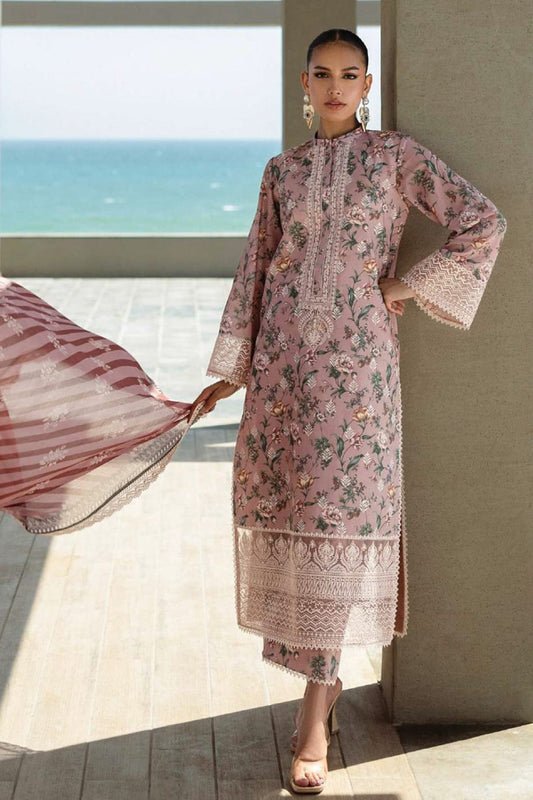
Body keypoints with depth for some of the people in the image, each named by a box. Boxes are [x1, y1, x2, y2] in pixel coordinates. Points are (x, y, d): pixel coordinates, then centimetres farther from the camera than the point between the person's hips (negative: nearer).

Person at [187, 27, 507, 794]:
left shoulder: (397, 155, 2)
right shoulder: (282, 171, 12)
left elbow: (483, 222, -2)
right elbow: (254, 270, 12)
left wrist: (408, 286, -5)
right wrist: (230, 368, 8)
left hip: (357, 356, -4)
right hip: (284, 354, 4)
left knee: (342, 508, -7)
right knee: (287, 502, 4)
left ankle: (314, 714, -2)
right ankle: (325, 673, 24)